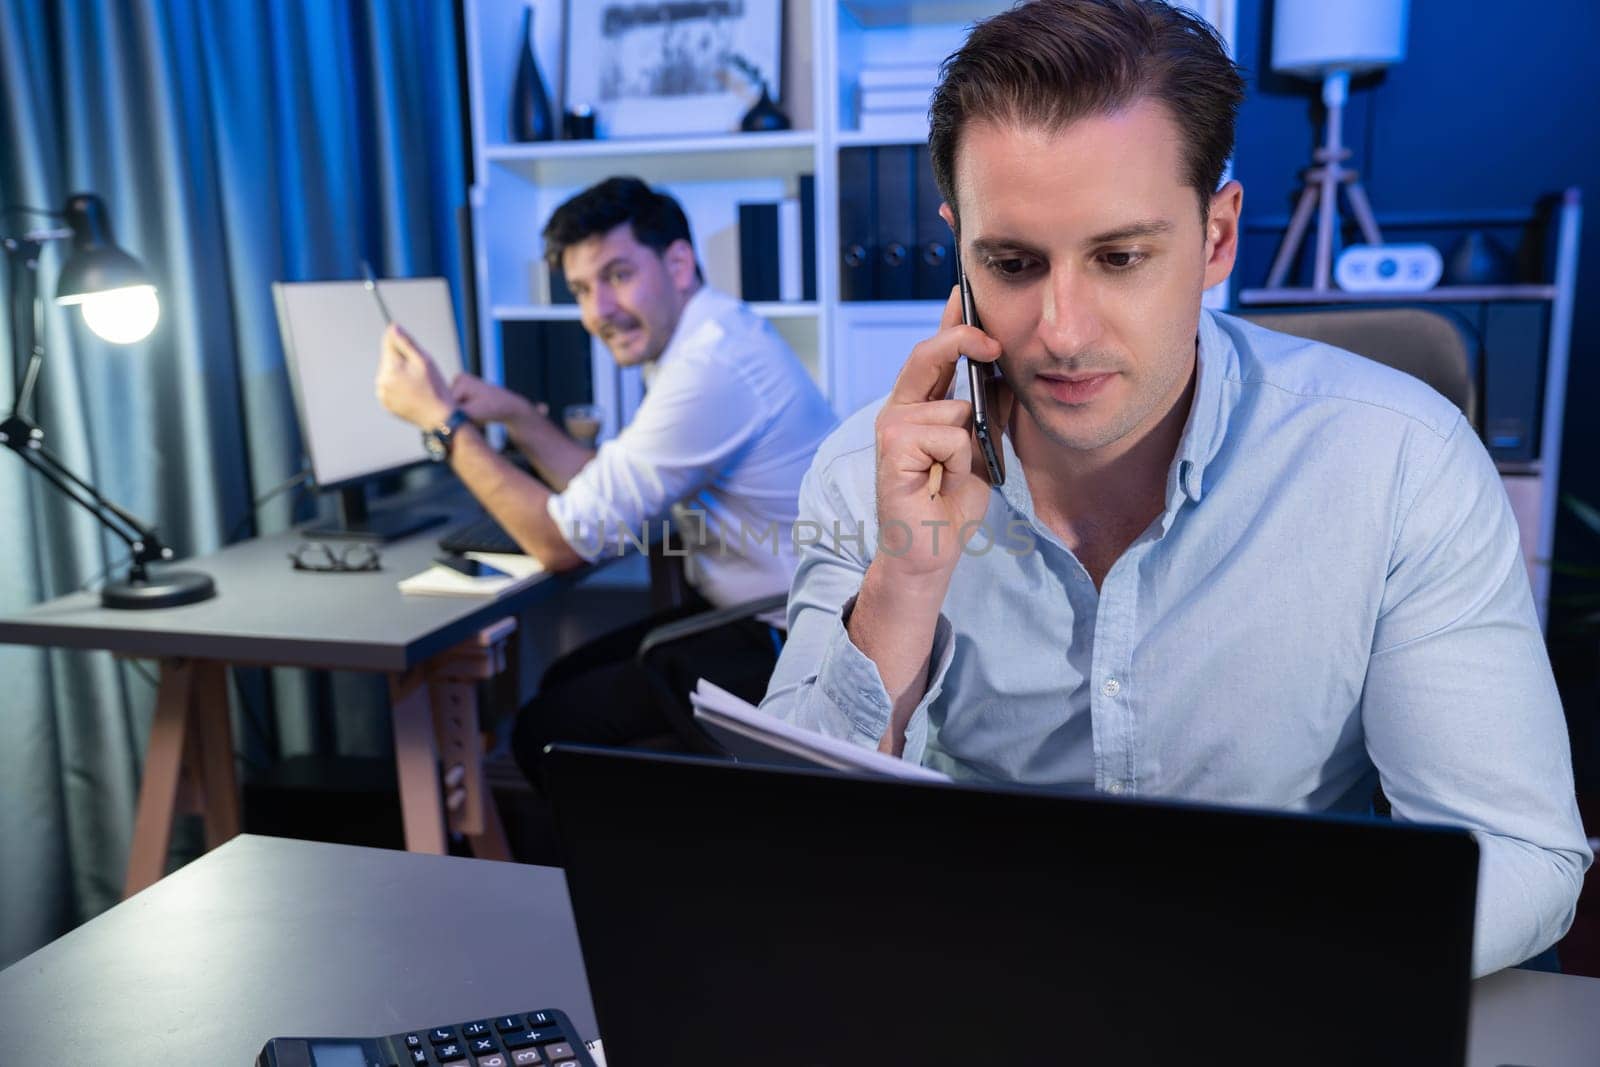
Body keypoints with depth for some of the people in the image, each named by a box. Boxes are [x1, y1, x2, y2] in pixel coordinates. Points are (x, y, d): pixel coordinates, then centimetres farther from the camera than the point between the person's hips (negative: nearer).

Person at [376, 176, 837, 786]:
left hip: (790, 648, -10)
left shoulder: (711, 370, -26)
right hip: (761, 618, 10)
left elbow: (565, 542, -20)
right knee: (563, 683, 18)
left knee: (546, 733, -6)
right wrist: (517, 416, 2)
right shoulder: (708, 340, 7)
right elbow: (605, 492, 14)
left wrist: (443, 420, -14)